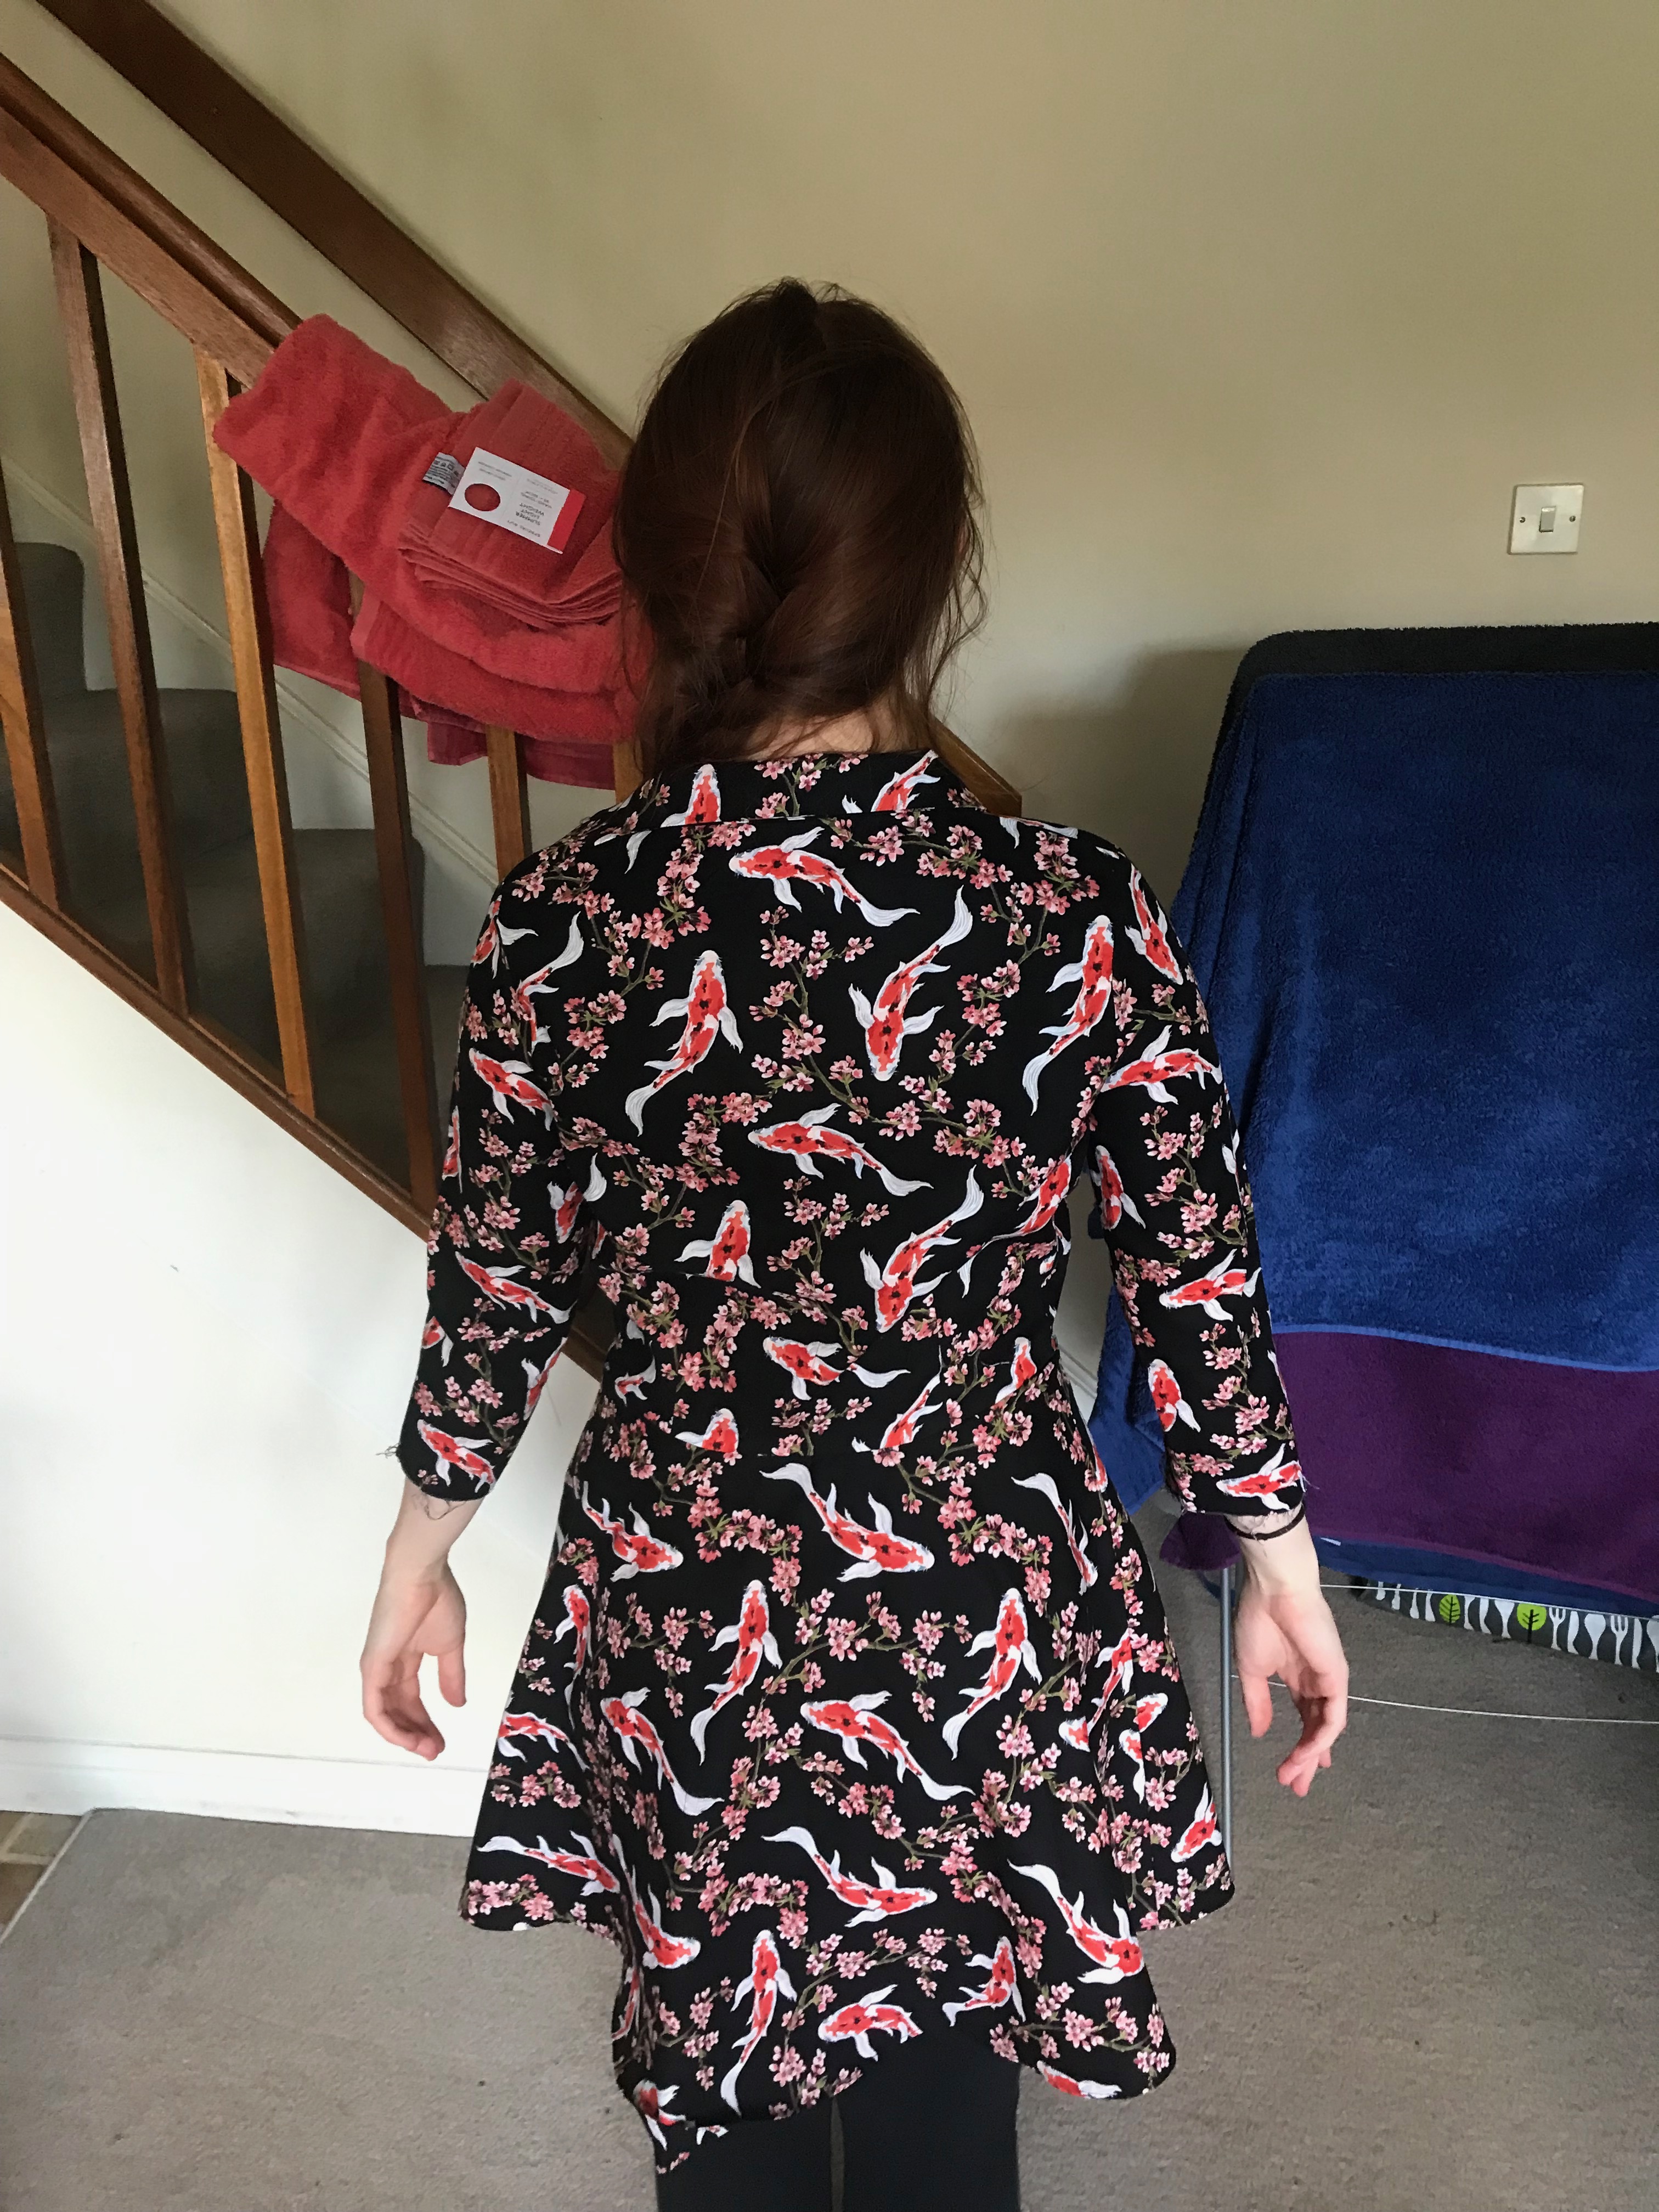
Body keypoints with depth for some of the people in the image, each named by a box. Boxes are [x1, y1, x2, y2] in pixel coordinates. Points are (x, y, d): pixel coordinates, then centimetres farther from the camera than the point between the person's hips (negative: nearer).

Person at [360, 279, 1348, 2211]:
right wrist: (1281, 1566, 7)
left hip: (683, 1621, 1)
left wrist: (419, 1563, 11)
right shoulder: (1076, 918, -20)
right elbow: (1201, 1285, -11)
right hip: (982, 1616, 0)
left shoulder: (557, 927, -17)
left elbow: (490, 1291, -7)